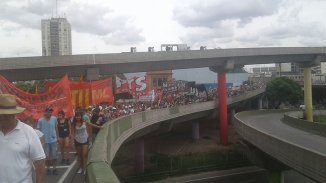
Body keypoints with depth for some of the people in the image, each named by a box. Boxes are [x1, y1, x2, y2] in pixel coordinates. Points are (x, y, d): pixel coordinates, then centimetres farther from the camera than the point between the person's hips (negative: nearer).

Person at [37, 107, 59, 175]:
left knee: (54, 155, 7)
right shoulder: (40, 120, -9)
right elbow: (38, 130, -2)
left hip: (53, 140, 2)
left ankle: (54, 168, 19)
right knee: (47, 156, 8)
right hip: (45, 141, -1)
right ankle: (48, 169, 21)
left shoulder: (54, 119, -4)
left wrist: (57, 137, 12)